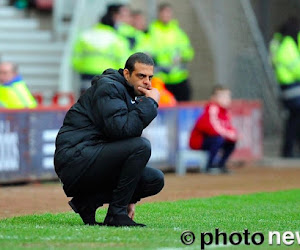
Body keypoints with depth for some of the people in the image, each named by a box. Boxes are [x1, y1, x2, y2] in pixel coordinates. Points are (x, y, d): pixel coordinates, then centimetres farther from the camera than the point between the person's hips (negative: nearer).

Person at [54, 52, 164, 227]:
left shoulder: (135, 97, 20)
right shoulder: (109, 87, -9)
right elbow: (120, 128, -26)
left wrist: (131, 198, 15)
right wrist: (150, 103, -16)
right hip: (74, 158, -9)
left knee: (155, 180, 1)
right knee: (142, 146, -24)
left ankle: (88, 200, 1)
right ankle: (116, 214, -18)